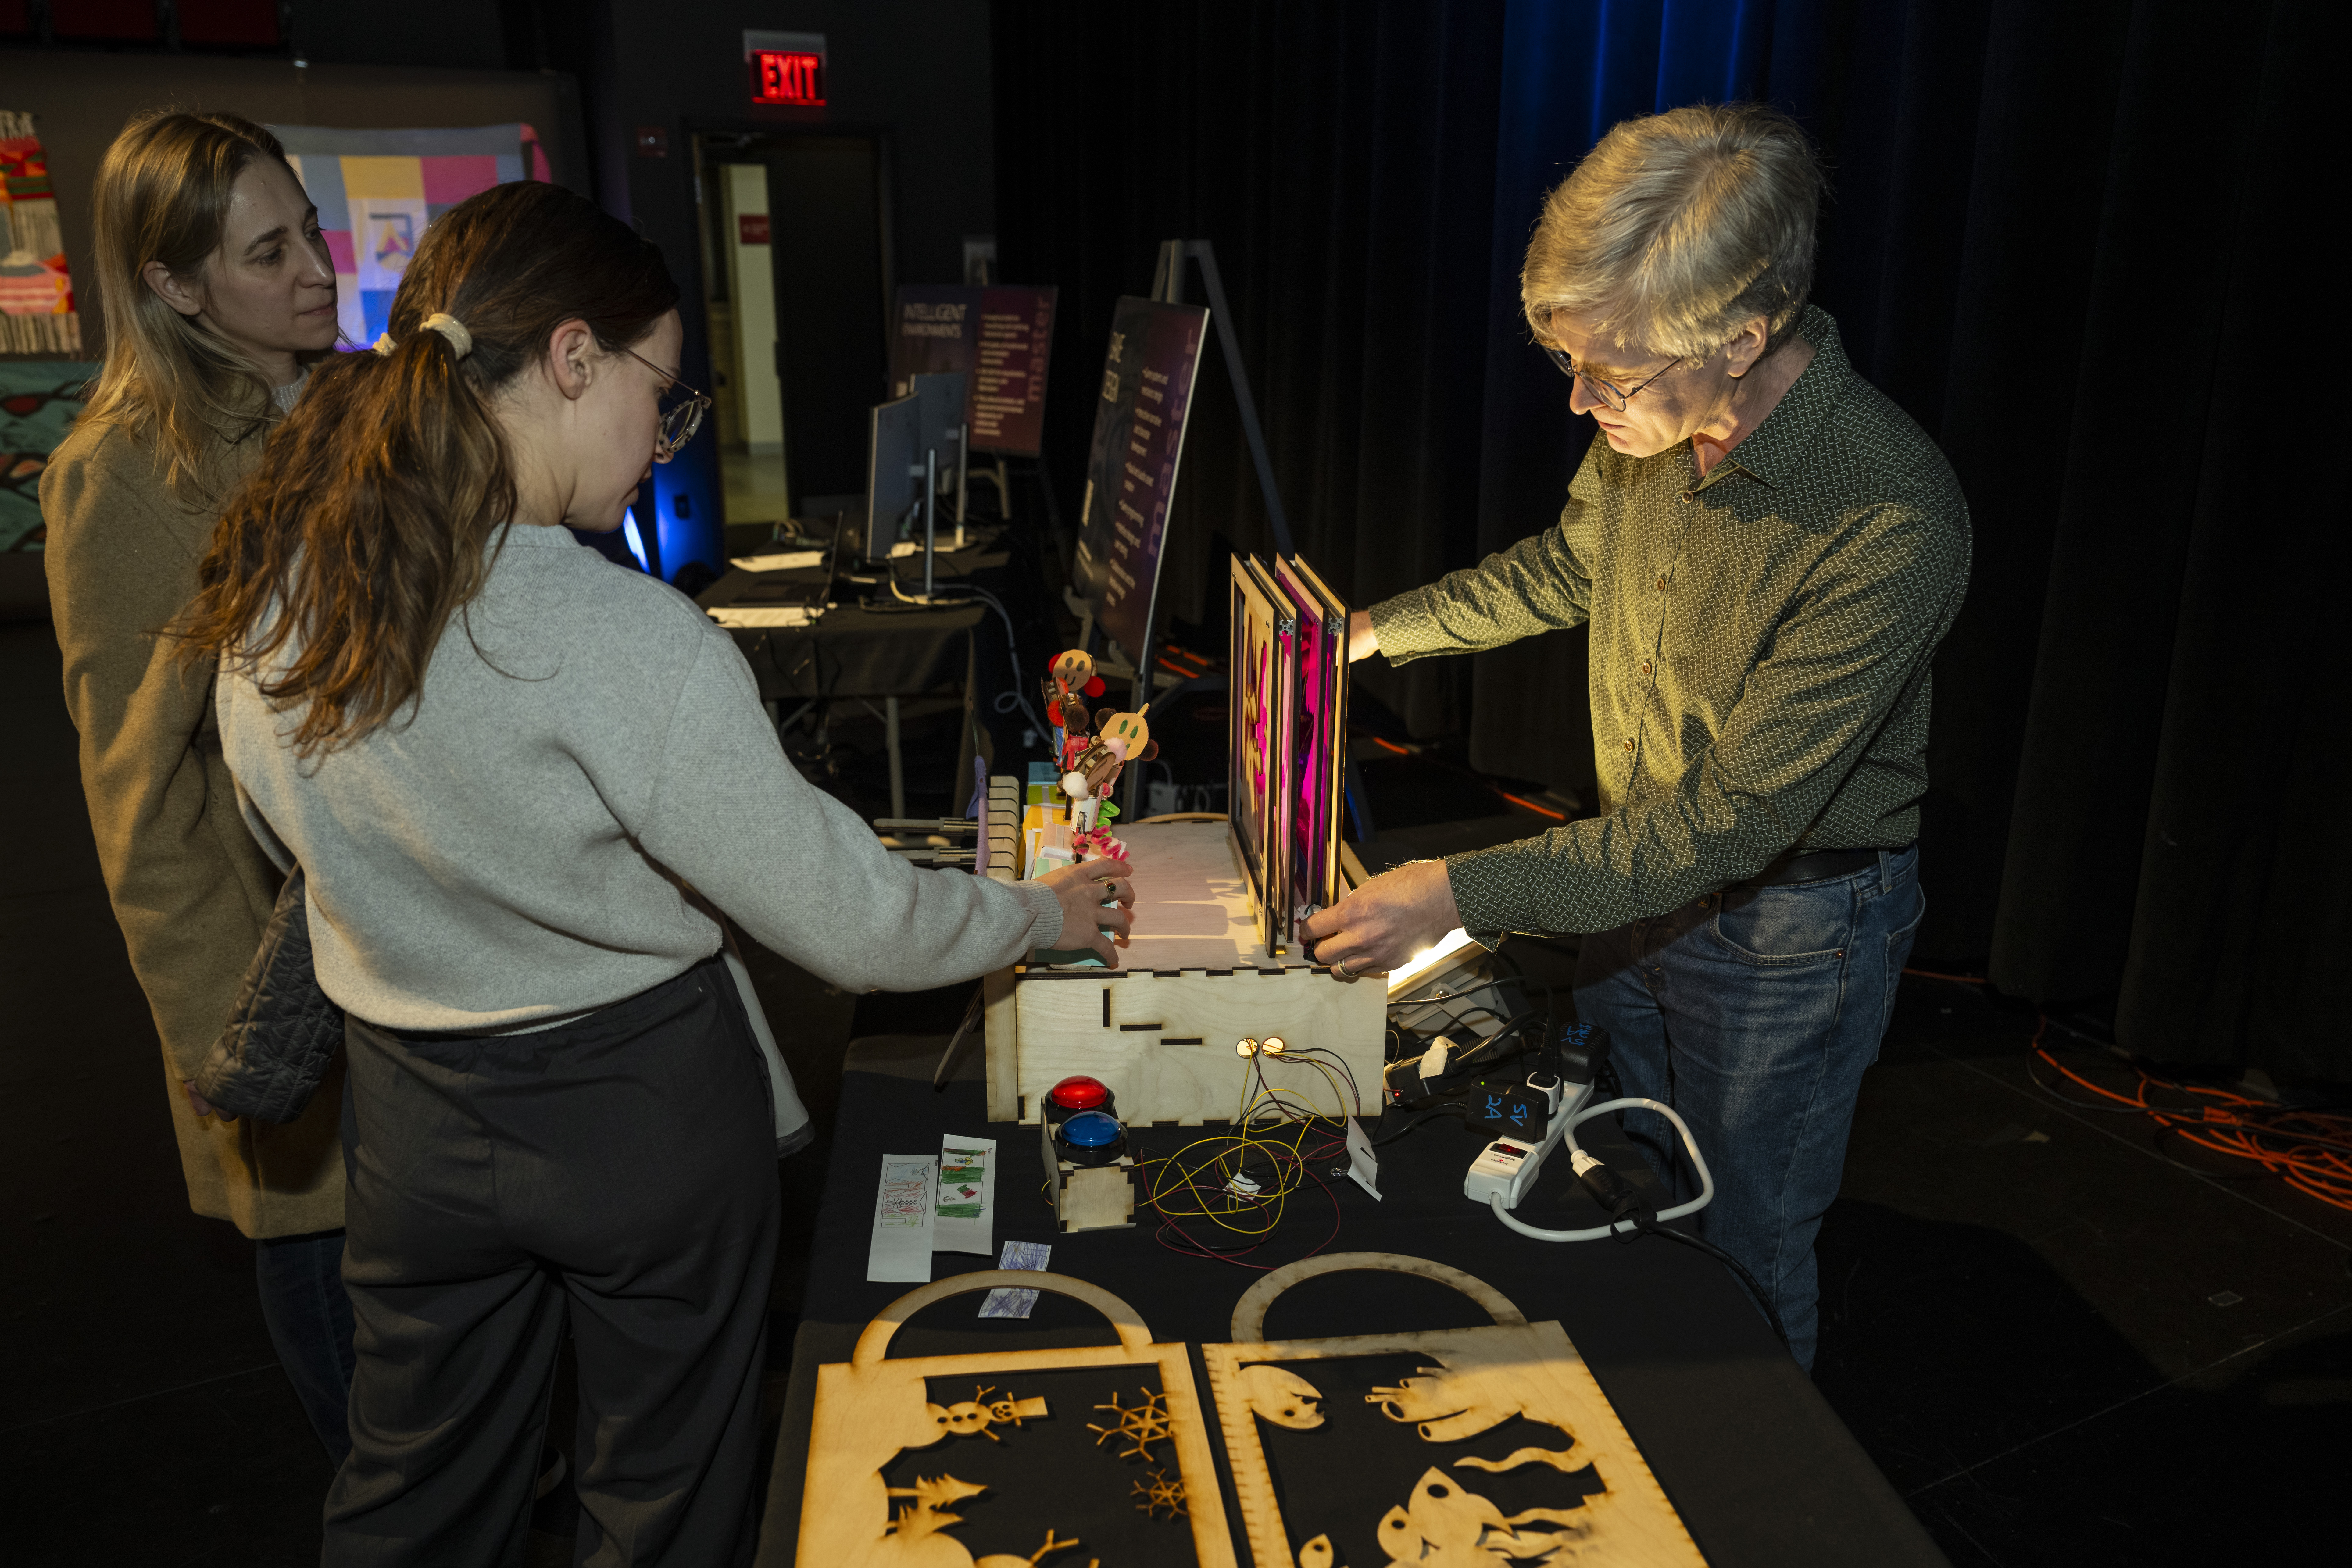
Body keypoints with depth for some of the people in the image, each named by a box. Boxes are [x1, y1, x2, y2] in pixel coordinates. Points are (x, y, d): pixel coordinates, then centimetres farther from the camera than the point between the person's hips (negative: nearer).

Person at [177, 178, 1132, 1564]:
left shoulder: (266, 594, -9)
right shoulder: (632, 644, -29)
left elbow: (289, 840, 9)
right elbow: (850, 923, -21)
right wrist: (1045, 914, -5)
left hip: (408, 1114, 6)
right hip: (642, 1110, -5)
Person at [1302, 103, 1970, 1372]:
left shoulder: (1890, 525, -33)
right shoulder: (1652, 425, -11)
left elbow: (1736, 820, -32)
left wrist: (1466, 895, -33)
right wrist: (1380, 631, 6)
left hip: (1790, 927, -7)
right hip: (1641, 873, 7)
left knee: (1744, 1254, 12)